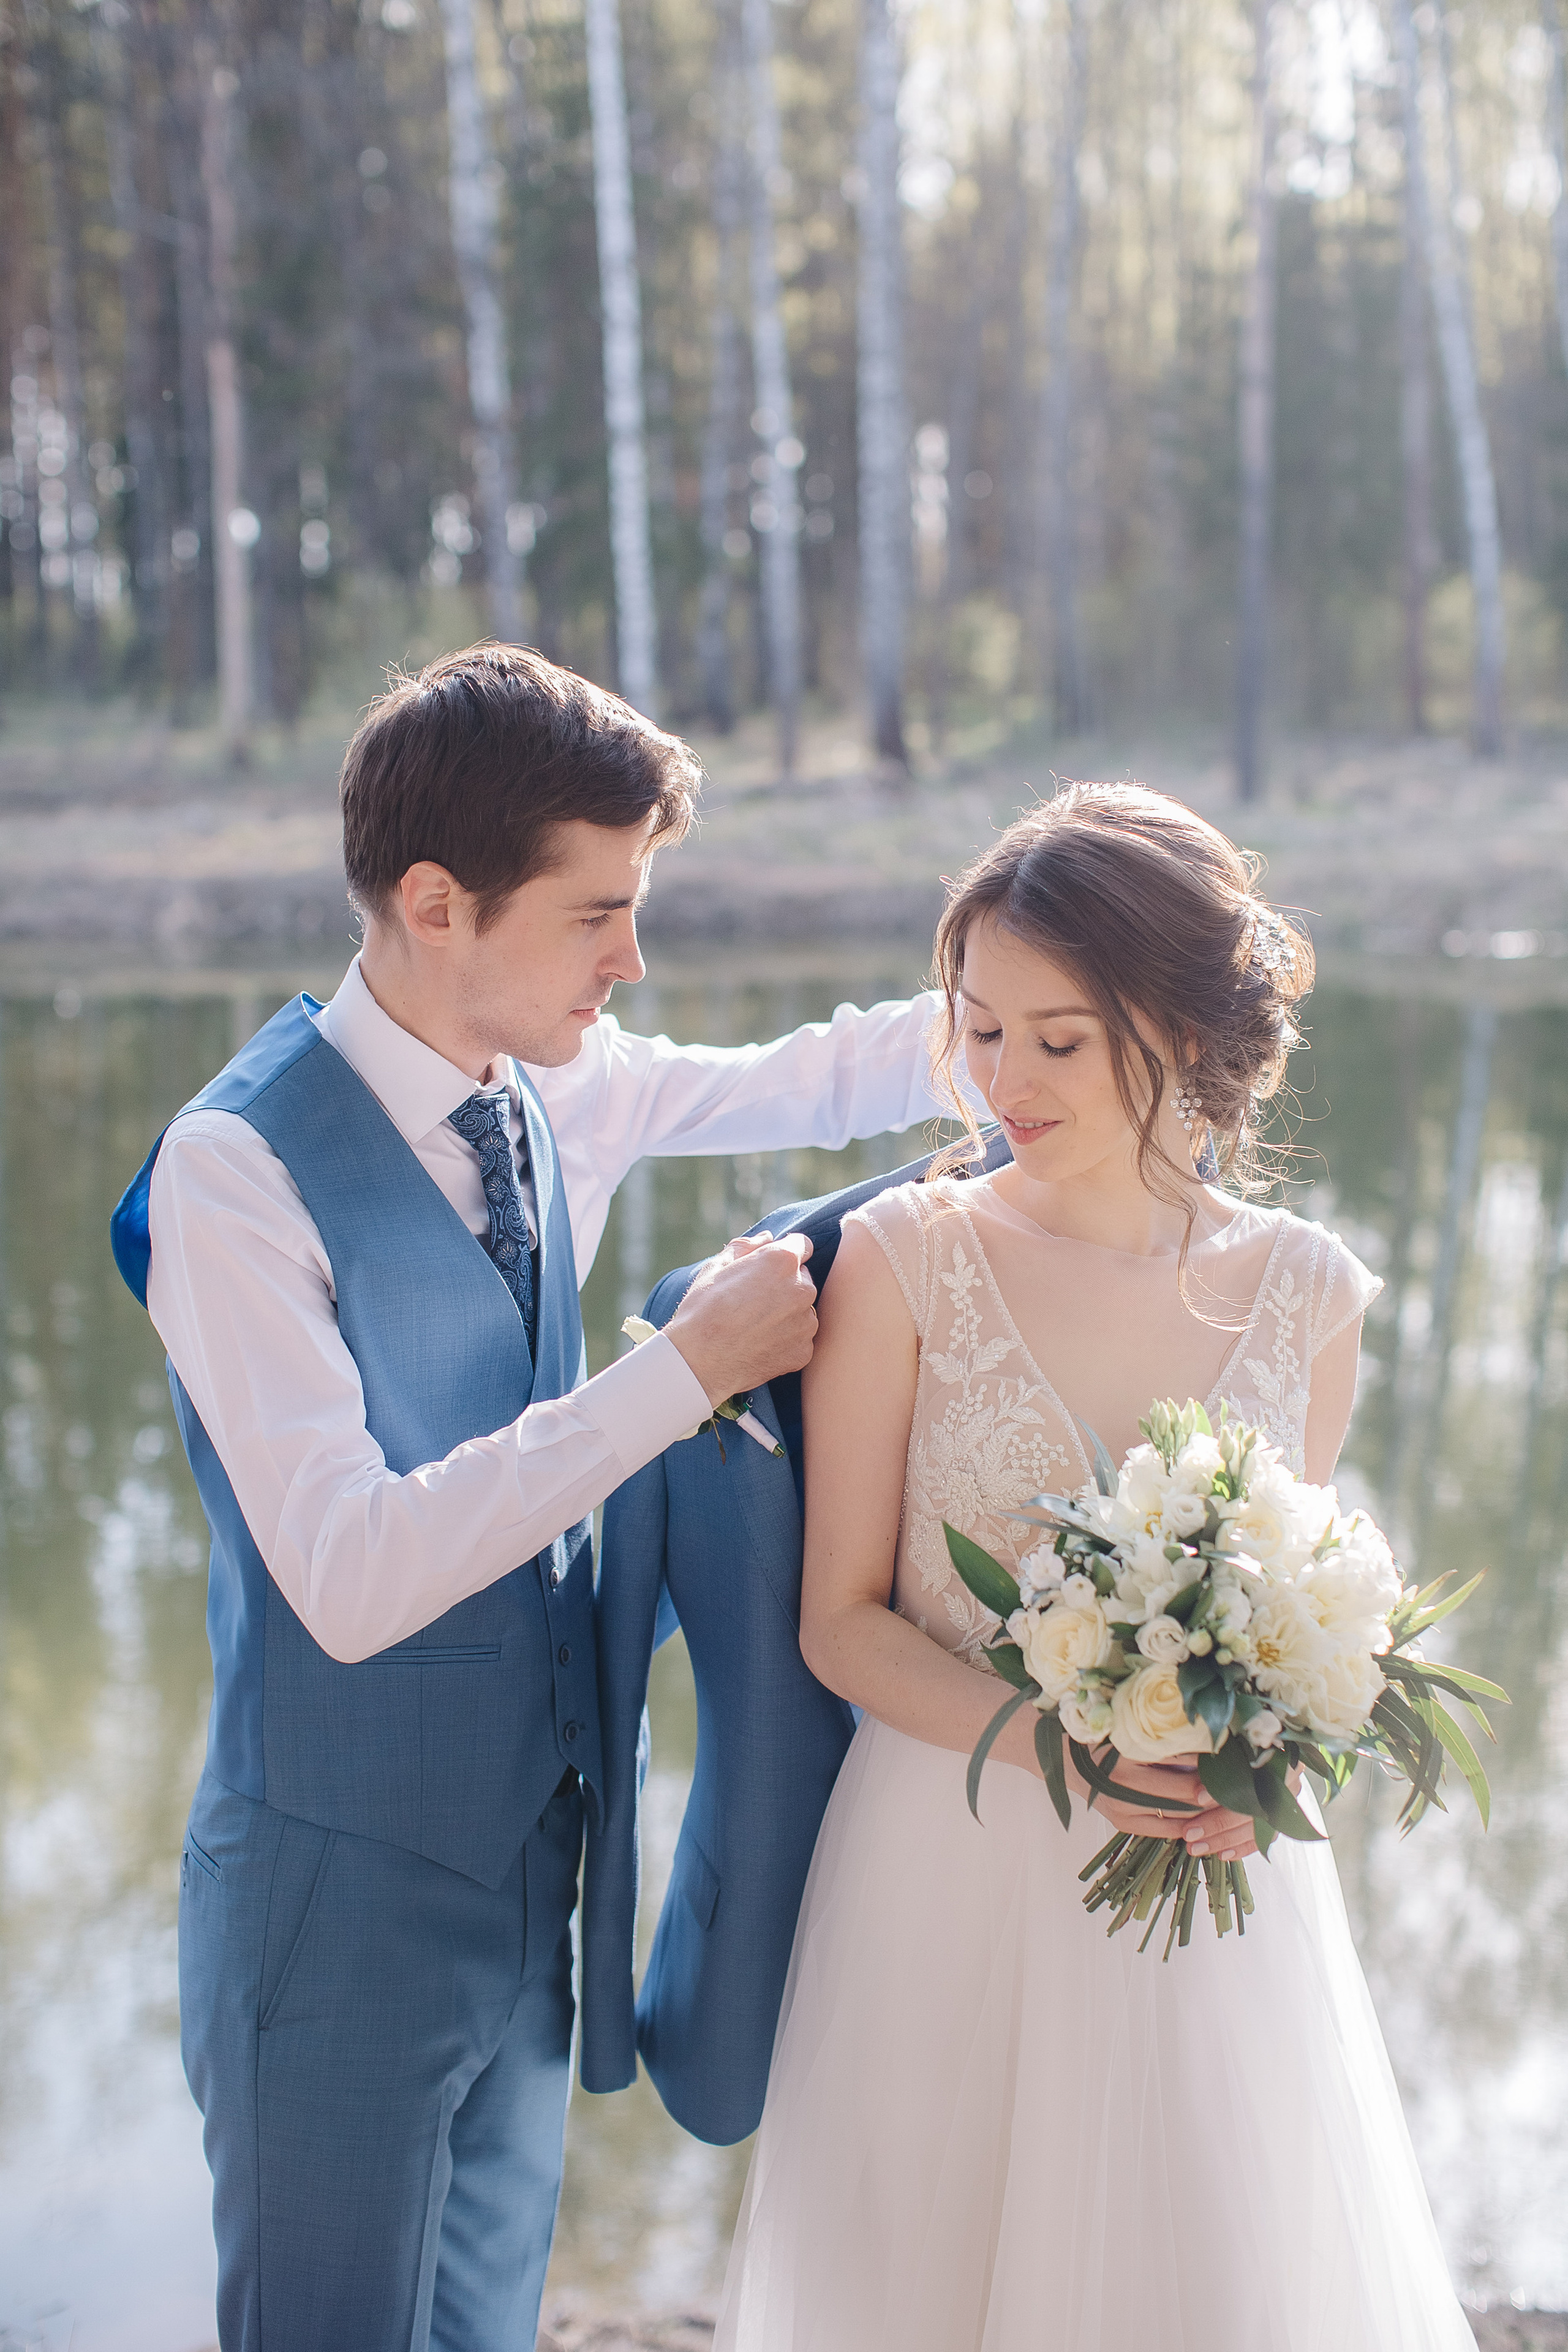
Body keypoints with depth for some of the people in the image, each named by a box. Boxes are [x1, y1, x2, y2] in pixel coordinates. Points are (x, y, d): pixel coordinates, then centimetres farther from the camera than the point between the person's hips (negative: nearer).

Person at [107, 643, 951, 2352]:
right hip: (346, 1898, -7)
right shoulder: (236, 1172, -22)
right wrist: (684, 1370, -27)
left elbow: (810, 1082, 16)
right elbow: (351, 1580, -30)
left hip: (532, 1866, 7)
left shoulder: (562, 1093, -2)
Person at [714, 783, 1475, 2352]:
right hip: (948, 1881, -2)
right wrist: (1045, 1742, -20)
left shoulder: (1308, 1292, -1)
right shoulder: (905, 1261, -8)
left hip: (1215, 1899, 2)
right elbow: (840, 1619, -5)